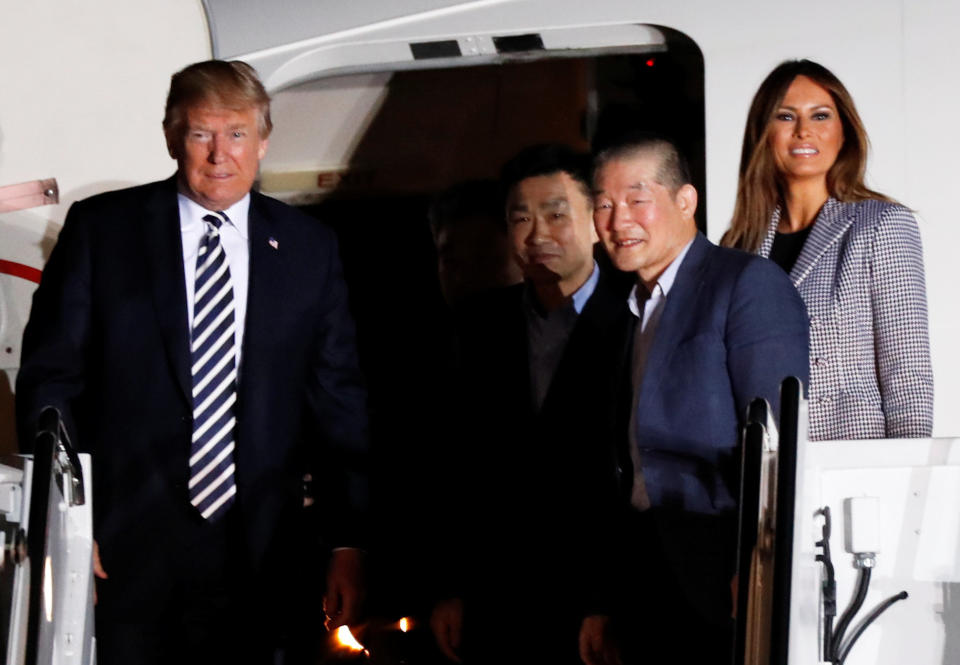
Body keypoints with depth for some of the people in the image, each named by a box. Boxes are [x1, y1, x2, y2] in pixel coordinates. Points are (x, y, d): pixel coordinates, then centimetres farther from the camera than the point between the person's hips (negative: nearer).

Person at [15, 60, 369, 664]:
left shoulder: (309, 247, 8)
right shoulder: (101, 229, 2)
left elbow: (340, 401, 8)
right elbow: (51, 378, 1)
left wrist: (349, 542, 3)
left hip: (257, 562, 2)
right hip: (122, 555, -1)